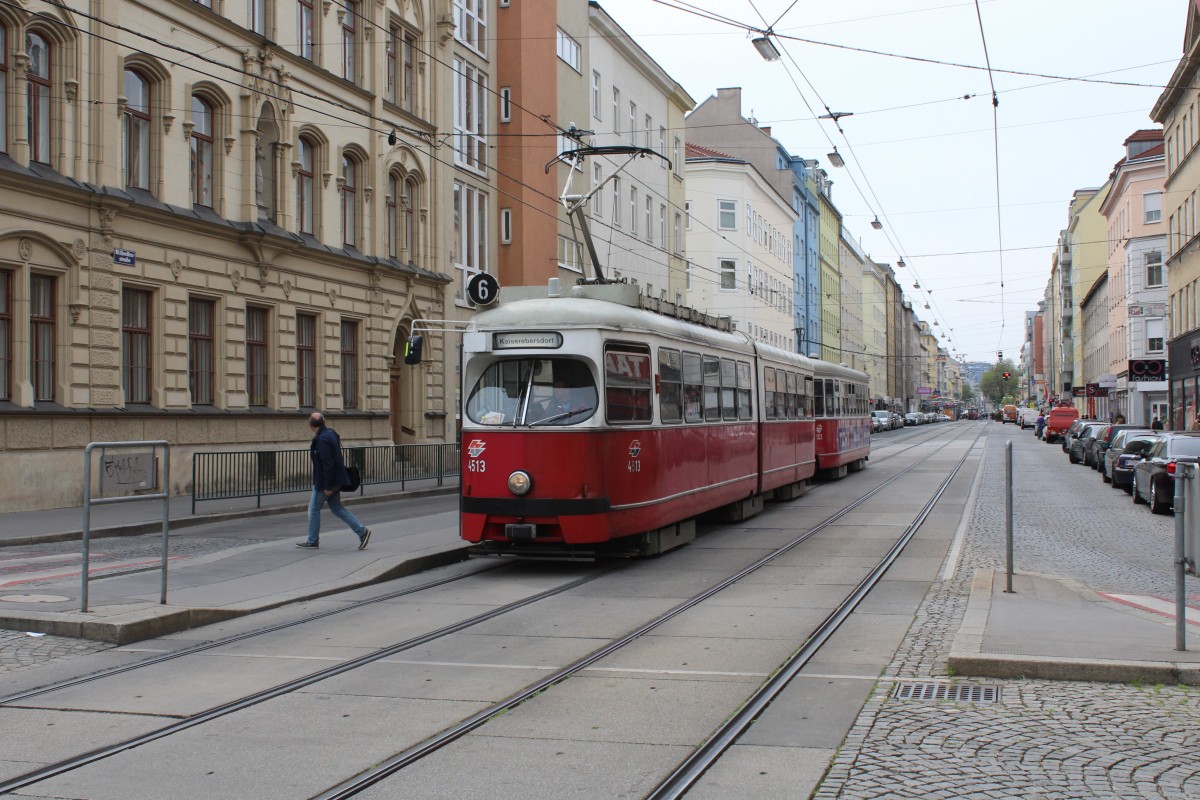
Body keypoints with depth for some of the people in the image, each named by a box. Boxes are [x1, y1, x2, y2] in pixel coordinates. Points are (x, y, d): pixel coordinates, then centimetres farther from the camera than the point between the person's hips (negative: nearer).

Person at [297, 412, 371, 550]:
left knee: (314, 509, 6)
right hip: (336, 480, 9)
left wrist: (327, 486, -22)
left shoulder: (322, 440, -22)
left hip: (324, 481, -9)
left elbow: (327, 463, -25)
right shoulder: (330, 433, 7)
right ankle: (362, 531, 7)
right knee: (337, 508, 14)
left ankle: (312, 541, 17)